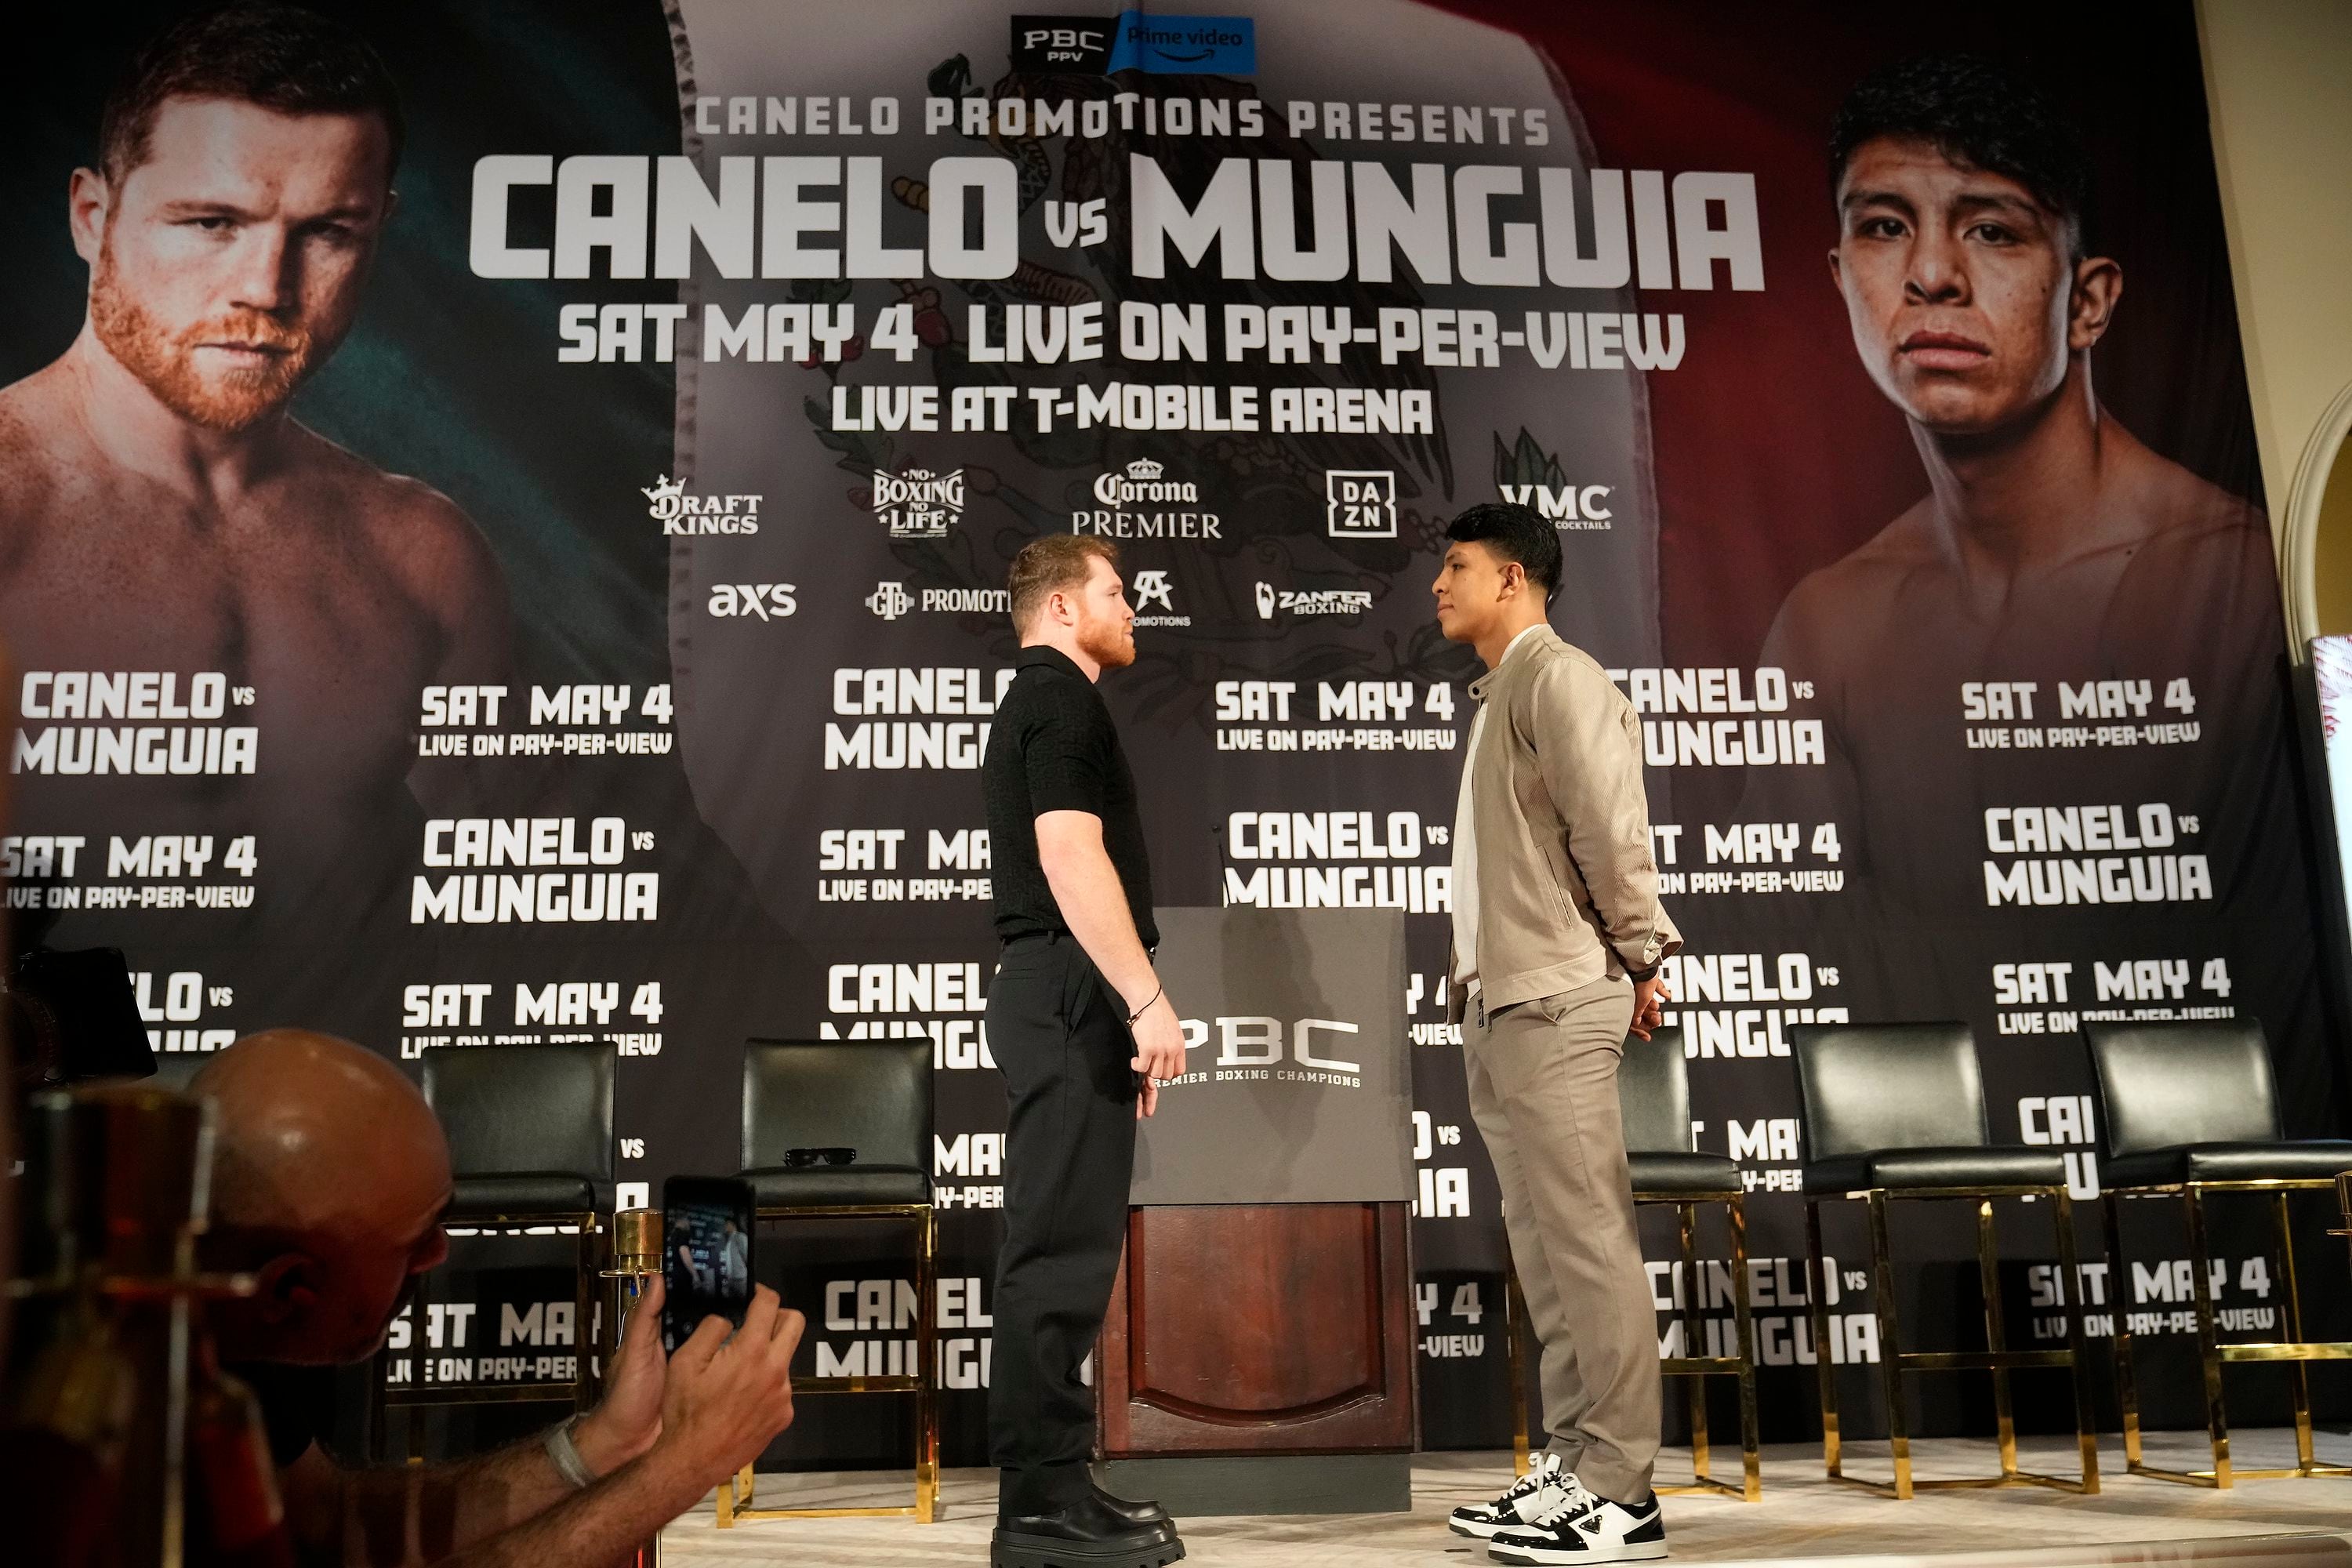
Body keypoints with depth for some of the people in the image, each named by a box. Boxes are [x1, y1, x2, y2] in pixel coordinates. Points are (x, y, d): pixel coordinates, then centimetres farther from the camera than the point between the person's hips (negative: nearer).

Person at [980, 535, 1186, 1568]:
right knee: (1062, 1248, -9)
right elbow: (1071, 858, -19)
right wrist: (1147, 1001, -20)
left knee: (1059, 1246, 10)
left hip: (1057, 993, 11)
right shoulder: (1061, 698, -8)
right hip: (1069, 990, -11)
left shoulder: (1035, 703, 24)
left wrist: (1122, 1016, 23)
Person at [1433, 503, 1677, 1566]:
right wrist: (1471, 984, 11)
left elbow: (1611, 827, -13)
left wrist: (1640, 957, -8)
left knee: (1588, 1240, -7)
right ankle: (1570, 1466, 18)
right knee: (1543, 1244, 11)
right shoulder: (1495, 695, 22)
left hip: (1555, 1003, -10)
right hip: (1497, 1006, 10)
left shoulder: (1558, 678, -6)